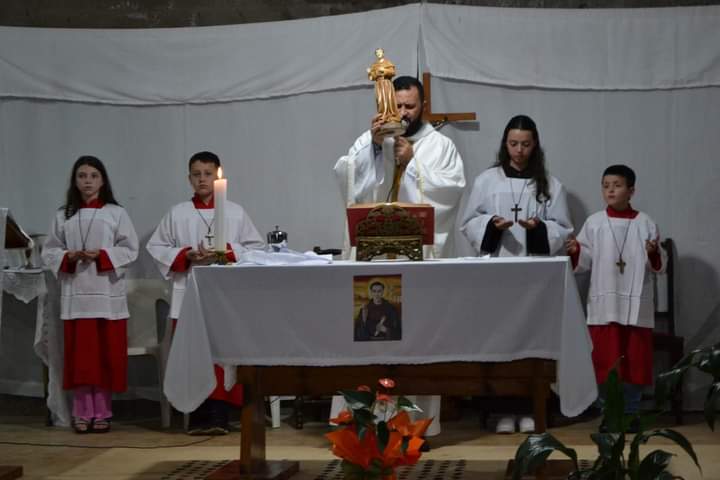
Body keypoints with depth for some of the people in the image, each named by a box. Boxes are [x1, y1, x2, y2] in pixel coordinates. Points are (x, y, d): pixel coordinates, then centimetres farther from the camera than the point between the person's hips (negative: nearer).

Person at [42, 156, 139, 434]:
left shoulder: (116, 213, 2)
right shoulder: (63, 215, 8)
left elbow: (130, 250, 0)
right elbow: (49, 251, 9)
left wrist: (102, 255, -14)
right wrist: (70, 257, -10)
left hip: (107, 293, -1)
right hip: (75, 294, 1)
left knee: (106, 354, 0)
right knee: (80, 355, 1)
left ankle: (102, 412, 8)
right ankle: (83, 413, 7)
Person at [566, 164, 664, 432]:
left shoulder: (645, 224, 2)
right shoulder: (594, 223, 2)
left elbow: (658, 267, 3)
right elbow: (584, 264, 4)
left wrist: (654, 253, -17)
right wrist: (575, 252, -16)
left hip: (636, 305, 0)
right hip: (604, 304, 0)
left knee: (635, 361, 6)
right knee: (605, 362, 2)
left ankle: (630, 412, 17)